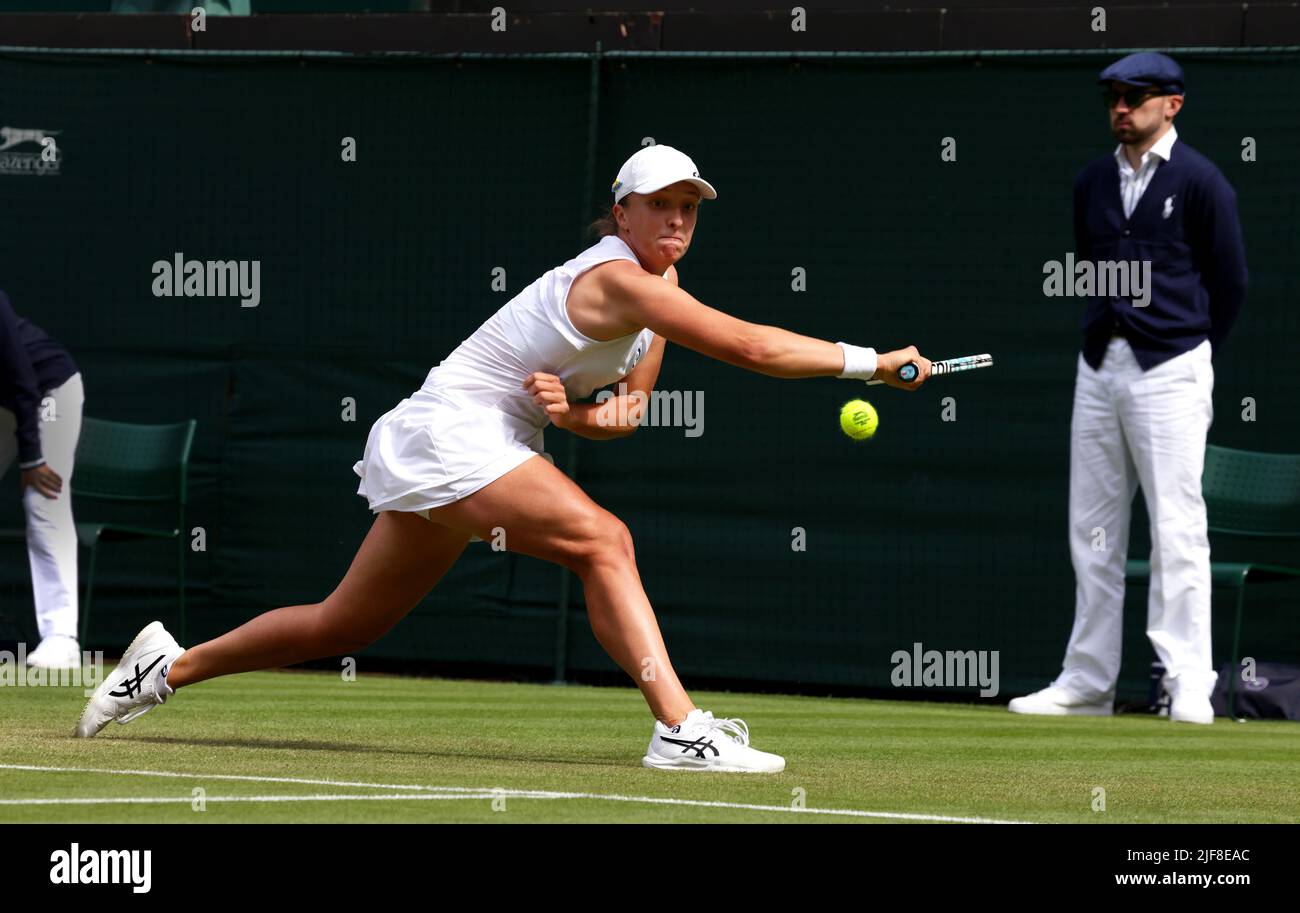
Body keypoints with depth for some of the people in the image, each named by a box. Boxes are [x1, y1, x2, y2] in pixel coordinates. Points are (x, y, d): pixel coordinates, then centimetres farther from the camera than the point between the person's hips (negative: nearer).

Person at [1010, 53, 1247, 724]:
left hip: (1169, 369, -6)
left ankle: (1189, 687, -8)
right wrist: (1105, 339, 14)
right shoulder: (1093, 183, 13)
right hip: (1099, 366, 6)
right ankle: (1087, 682, 11)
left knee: (1176, 528, -9)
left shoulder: (1199, 182, -4)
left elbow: (1230, 282, 1)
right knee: (1093, 529, 7)